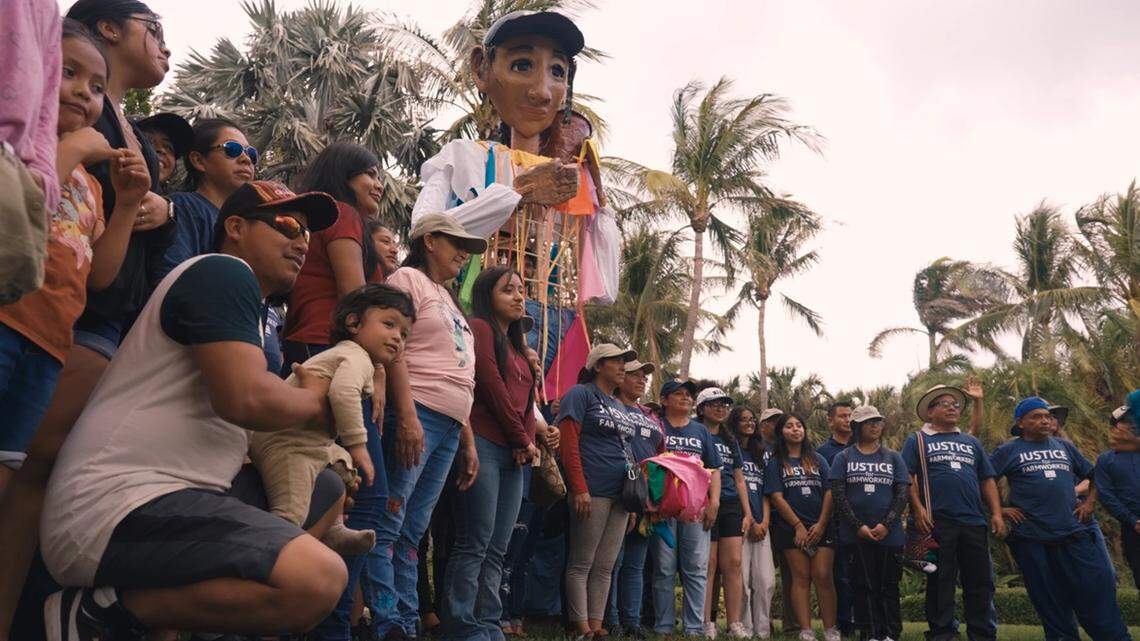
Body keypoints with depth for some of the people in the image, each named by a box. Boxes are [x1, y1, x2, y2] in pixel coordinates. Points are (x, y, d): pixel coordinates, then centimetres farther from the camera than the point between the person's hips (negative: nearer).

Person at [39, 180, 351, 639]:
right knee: (318, 578, -30)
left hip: (167, 497, 11)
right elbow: (245, 399, -22)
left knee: (329, 493, 21)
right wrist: (312, 401, -1)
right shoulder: (223, 271, -7)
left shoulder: (246, 303, 23)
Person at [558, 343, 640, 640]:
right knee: (581, 564, -2)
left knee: (605, 566, 9)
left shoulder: (620, 406, 21)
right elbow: (569, 443, -11)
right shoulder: (581, 394, -2)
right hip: (592, 492, -8)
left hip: (620, 494, 8)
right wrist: (580, 489, -18)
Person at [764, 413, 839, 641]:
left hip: (821, 527, 1)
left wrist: (821, 524, -6)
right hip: (792, 528, -1)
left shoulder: (817, 460, 13)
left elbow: (829, 492, 6)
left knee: (823, 576, -5)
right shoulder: (775, 463, 7)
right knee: (801, 577, -1)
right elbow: (776, 497, -2)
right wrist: (799, 525, -9)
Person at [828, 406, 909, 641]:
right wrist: (859, 526, -10)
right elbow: (838, 495, -1)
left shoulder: (893, 457, 11)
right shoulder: (843, 458, 6)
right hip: (855, 535, -1)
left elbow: (903, 494, 4)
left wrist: (886, 525, -9)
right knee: (863, 586, 1)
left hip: (889, 534, 1)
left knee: (888, 586, 5)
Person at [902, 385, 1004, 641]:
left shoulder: (971, 442, 21)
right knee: (940, 581, 1)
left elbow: (987, 480, 18)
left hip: (974, 522, 4)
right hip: (936, 522, -4)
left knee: (980, 582, 7)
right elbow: (909, 478, -1)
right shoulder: (917, 441, 7)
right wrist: (918, 509, -12)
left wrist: (997, 513, 7)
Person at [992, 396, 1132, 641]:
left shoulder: (1064, 446, 15)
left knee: (1096, 589, 2)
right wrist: (1000, 509, -8)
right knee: (1049, 600, 6)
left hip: (1075, 532, 3)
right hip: (1032, 538, -3)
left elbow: (1094, 475, 22)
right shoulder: (1009, 451, 2)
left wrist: (1090, 502, 8)